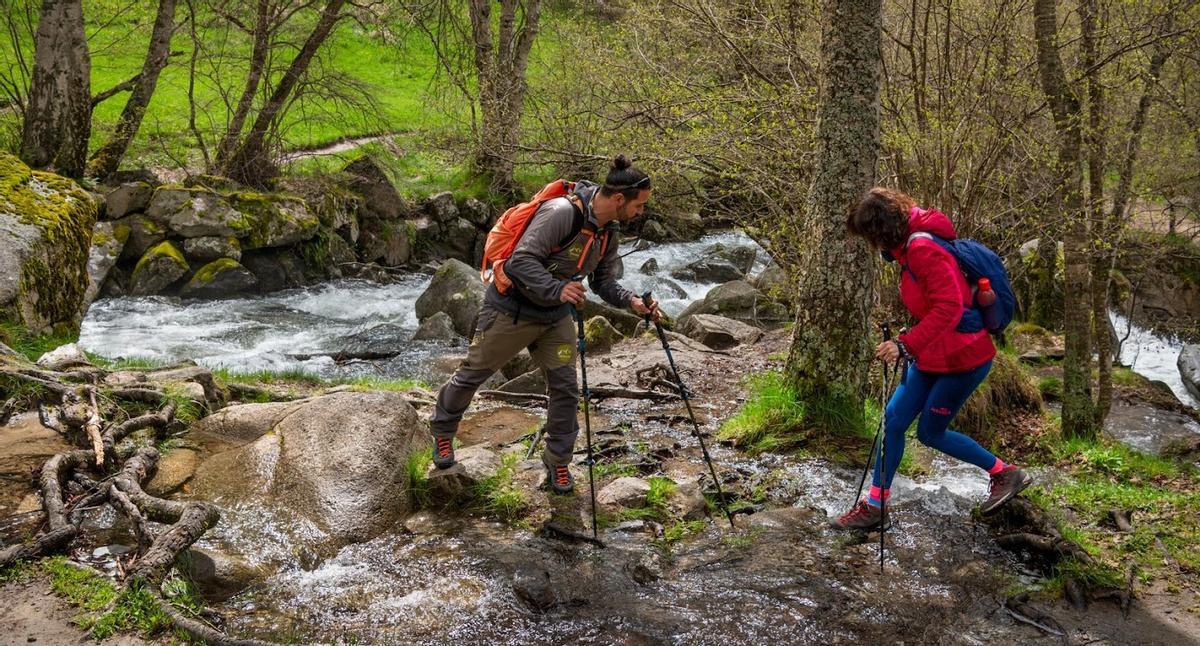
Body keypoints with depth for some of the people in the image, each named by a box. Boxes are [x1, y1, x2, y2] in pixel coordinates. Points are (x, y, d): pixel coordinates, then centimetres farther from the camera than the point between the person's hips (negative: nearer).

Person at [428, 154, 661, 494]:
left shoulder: (608, 233, -1)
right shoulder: (562, 212, -29)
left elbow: (604, 283, 7)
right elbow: (522, 259, -31)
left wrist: (632, 301, -11)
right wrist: (556, 289, -42)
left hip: (556, 318, 7)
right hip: (511, 310, -7)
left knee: (565, 389, 4)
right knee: (473, 374, 11)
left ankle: (558, 461, 22)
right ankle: (442, 431, 36)